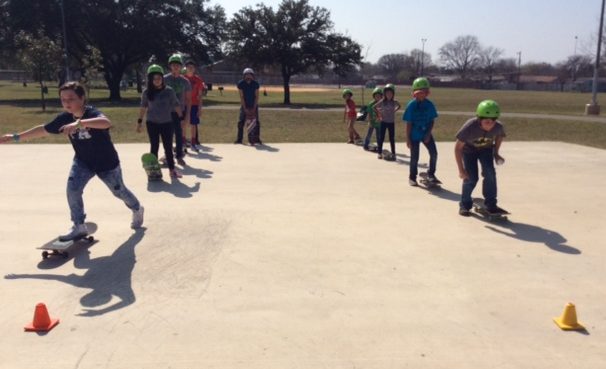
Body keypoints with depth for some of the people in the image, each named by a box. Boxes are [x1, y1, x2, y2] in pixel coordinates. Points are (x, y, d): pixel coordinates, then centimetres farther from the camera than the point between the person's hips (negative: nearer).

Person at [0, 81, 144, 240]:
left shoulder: (93, 113, -30)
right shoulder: (64, 118, -11)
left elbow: (106, 123, -54)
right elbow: (43, 129, 1)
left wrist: (79, 123, -66)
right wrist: (16, 137, 3)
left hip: (107, 162, -5)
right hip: (83, 161, 5)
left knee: (119, 191, 12)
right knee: (72, 188, -14)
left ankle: (137, 210, 43)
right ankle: (79, 226, -1)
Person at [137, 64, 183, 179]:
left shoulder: (169, 91, -6)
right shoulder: (146, 92, -3)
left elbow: (176, 105, 1)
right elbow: (143, 107, 6)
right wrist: (139, 121, 8)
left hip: (167, 123, 0)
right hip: (152, 123, 0)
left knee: (168, 147, 4)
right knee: (154, 147, 6)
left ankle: (172, 169, 12)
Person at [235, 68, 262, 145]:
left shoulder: (255, 84, -13)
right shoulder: (240, 84, -14)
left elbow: (256, 97, -10)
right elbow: (241, 97, -13)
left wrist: (254, 108, -16)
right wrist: (245, 109, -17)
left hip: (254, 106, 0)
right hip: (244, 105, 0)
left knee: (256, 123, -5)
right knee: (240, 122, -3)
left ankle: (257, 139, 4)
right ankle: (239, 139, 5)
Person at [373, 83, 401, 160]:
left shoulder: (394, 102, -3)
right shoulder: (382, 101, -7)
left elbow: (399, 106, 18)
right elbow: (375, 107, 4)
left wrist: (394, 110, 3)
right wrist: (378, 114, -3)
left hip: (391, 122, 1)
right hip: (384, 122, -1)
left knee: (392, 139, 6)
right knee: (381, 138, 1)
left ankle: (393, 153, 12)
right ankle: (380, 153, 9)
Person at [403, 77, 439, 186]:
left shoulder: (429, 104, -4)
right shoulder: (411, 105, -12)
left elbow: (432, 121, 1)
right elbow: (408, 123, -9)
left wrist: (428, 134, -10)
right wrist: (408, 139, -9)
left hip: (426, 133, 3)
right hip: (414, 135, -3)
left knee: (434, 153, -6)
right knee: (414, 157, 4)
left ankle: (431, 174, 13)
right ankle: (412, 177, 23)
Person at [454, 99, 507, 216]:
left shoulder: (498, 127, -27)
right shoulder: (470, 127, -37)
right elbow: (458, 147, -30)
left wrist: (496, 153, -4)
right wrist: (461, 169, -31)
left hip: (486, 149, 3)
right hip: (469, 149, -2)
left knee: (490, 173, -15)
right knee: (471, 178, -11)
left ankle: (491, 205, -3)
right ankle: (465, 204, 9)